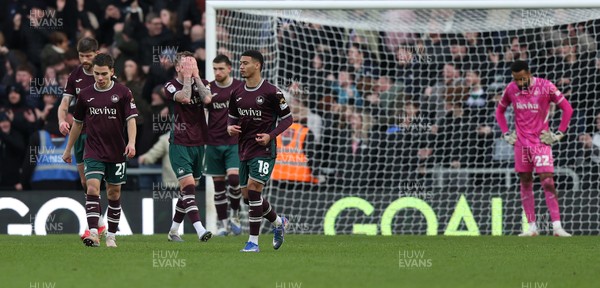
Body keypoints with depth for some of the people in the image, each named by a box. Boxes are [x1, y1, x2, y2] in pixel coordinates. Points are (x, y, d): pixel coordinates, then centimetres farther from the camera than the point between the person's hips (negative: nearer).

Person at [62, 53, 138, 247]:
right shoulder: (85, 95, 4)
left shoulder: (123, 93, -2)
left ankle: (111, 236, 19)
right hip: (93, 152, 0)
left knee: (114, 193, 7)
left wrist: (131, 143, -21)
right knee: (92, 188, -17)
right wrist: (68, 149, 19)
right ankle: (93, 234, -24)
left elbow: (131, 119, -5)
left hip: (117, 152, 0)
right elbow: (77, 123, 14)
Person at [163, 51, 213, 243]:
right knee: (188, 185, -18)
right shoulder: (171, 86, -5)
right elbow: (184, 98, -25)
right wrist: (187, 77, -12)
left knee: (188, 189, 11)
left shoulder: (201, 83, 8)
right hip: (179, 145, -5)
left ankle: (174, 230, 25)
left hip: (198, 144, 5)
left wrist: (196, 76, -9)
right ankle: (200, 230, -28)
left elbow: (207, 99, -14)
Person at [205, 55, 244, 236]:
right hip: (213, 143, 2)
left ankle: (235, 214, 3)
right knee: (218, 184, 2)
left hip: (234, 142, -2)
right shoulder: (208, 89, 4)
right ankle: (223, 224, 11)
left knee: (234, 178, -18)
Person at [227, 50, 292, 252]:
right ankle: (278, 222, 34)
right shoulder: (237, 93, 8)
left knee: (253, 189, -16)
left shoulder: (271, 92, -10)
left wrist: (270, 135, -17)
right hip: (244, 149, 7)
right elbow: (232, 117, 20)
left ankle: (253, 241, -10)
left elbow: (287, 118, -4)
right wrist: (230, 127, -3)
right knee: (247, 195, 9)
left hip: (263, 149, -7)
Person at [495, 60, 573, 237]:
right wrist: (506, 134, 8)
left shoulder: (545, 86, -12)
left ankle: (557, 227, -14)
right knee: (525, 184, 6)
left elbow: (567, 108, -6)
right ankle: (532, 227, 12)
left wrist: (559, 134, -8)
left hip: (541, 141, -4)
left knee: (548, 182, -12)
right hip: (521, 143, 4)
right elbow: (500, 111, 17)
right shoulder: (511, 89, 0)